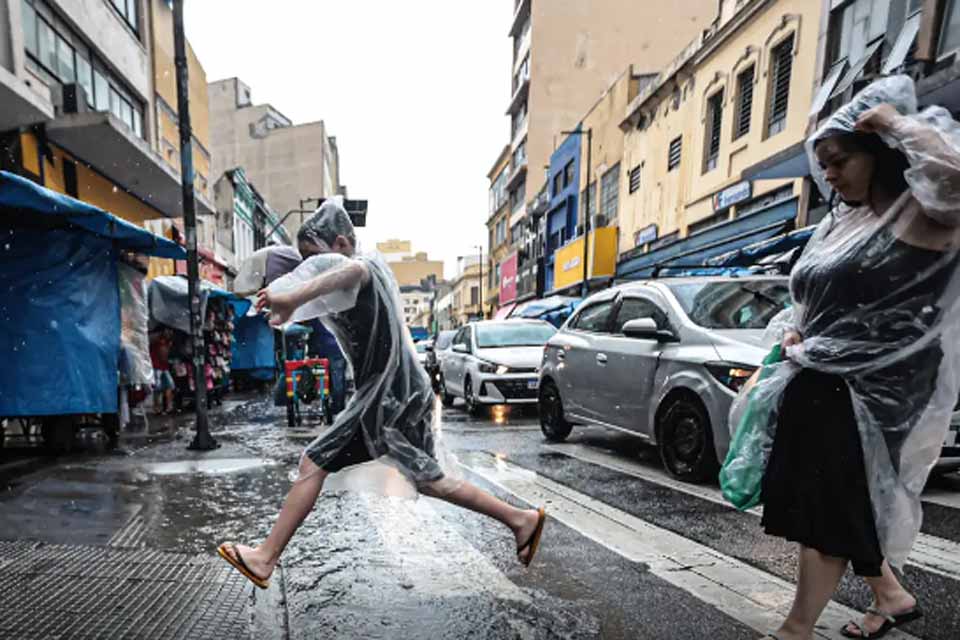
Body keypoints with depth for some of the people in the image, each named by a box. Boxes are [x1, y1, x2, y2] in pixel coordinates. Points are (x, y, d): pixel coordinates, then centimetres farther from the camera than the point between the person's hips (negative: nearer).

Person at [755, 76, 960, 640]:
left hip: (869, 393, -8)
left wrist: (895, 121, -19)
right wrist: (796, 333, 5)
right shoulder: (838, 222, 14)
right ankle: (892, 594, 41)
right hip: (819, 383, 9)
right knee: (833, 507, 19)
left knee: (829, 511, -1)